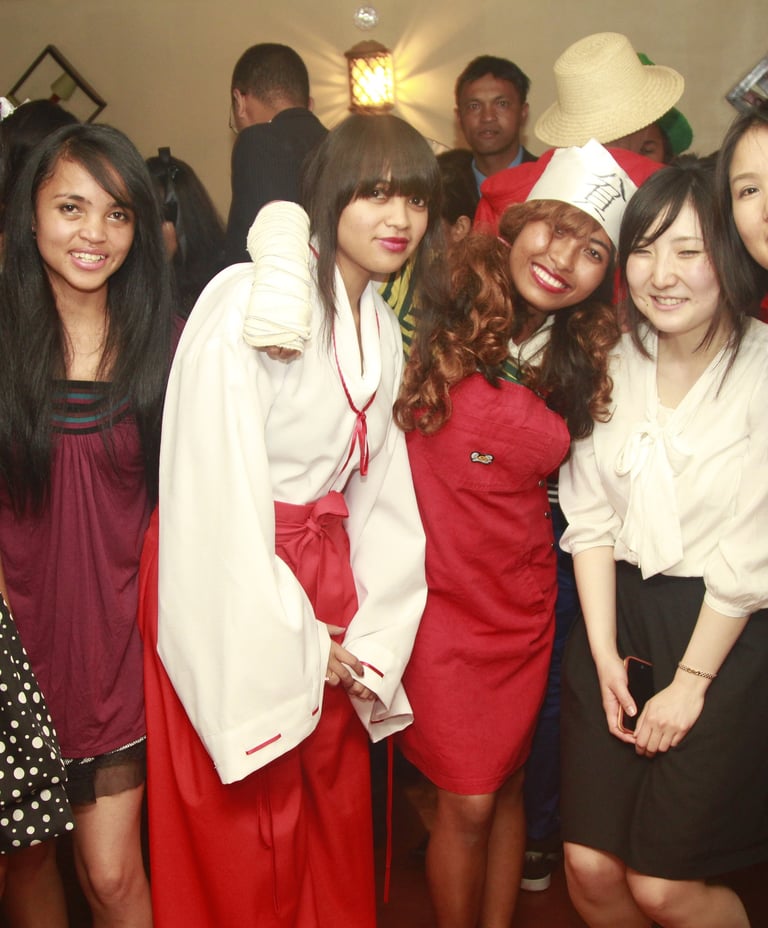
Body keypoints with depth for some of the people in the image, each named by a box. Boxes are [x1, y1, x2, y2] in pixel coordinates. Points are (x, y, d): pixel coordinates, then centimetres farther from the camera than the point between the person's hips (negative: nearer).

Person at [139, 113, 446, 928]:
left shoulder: (382, 326, 10)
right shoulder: (250, 301, -16)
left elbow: (380, 492, 8)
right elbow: (219, 493, -19)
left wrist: (374, 637, 0)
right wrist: (291, 644, -12)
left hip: (325, 581, 7)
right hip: (235, 595, -7)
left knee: (338, 820, 16)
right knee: (244, 846, 6)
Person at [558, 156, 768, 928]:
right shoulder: (614, 364, 3)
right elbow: (589, 517, 2)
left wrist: (690, 682, -8)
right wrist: (604, 654, -4)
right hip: (618, 614, 4)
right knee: (589, 866, 5)